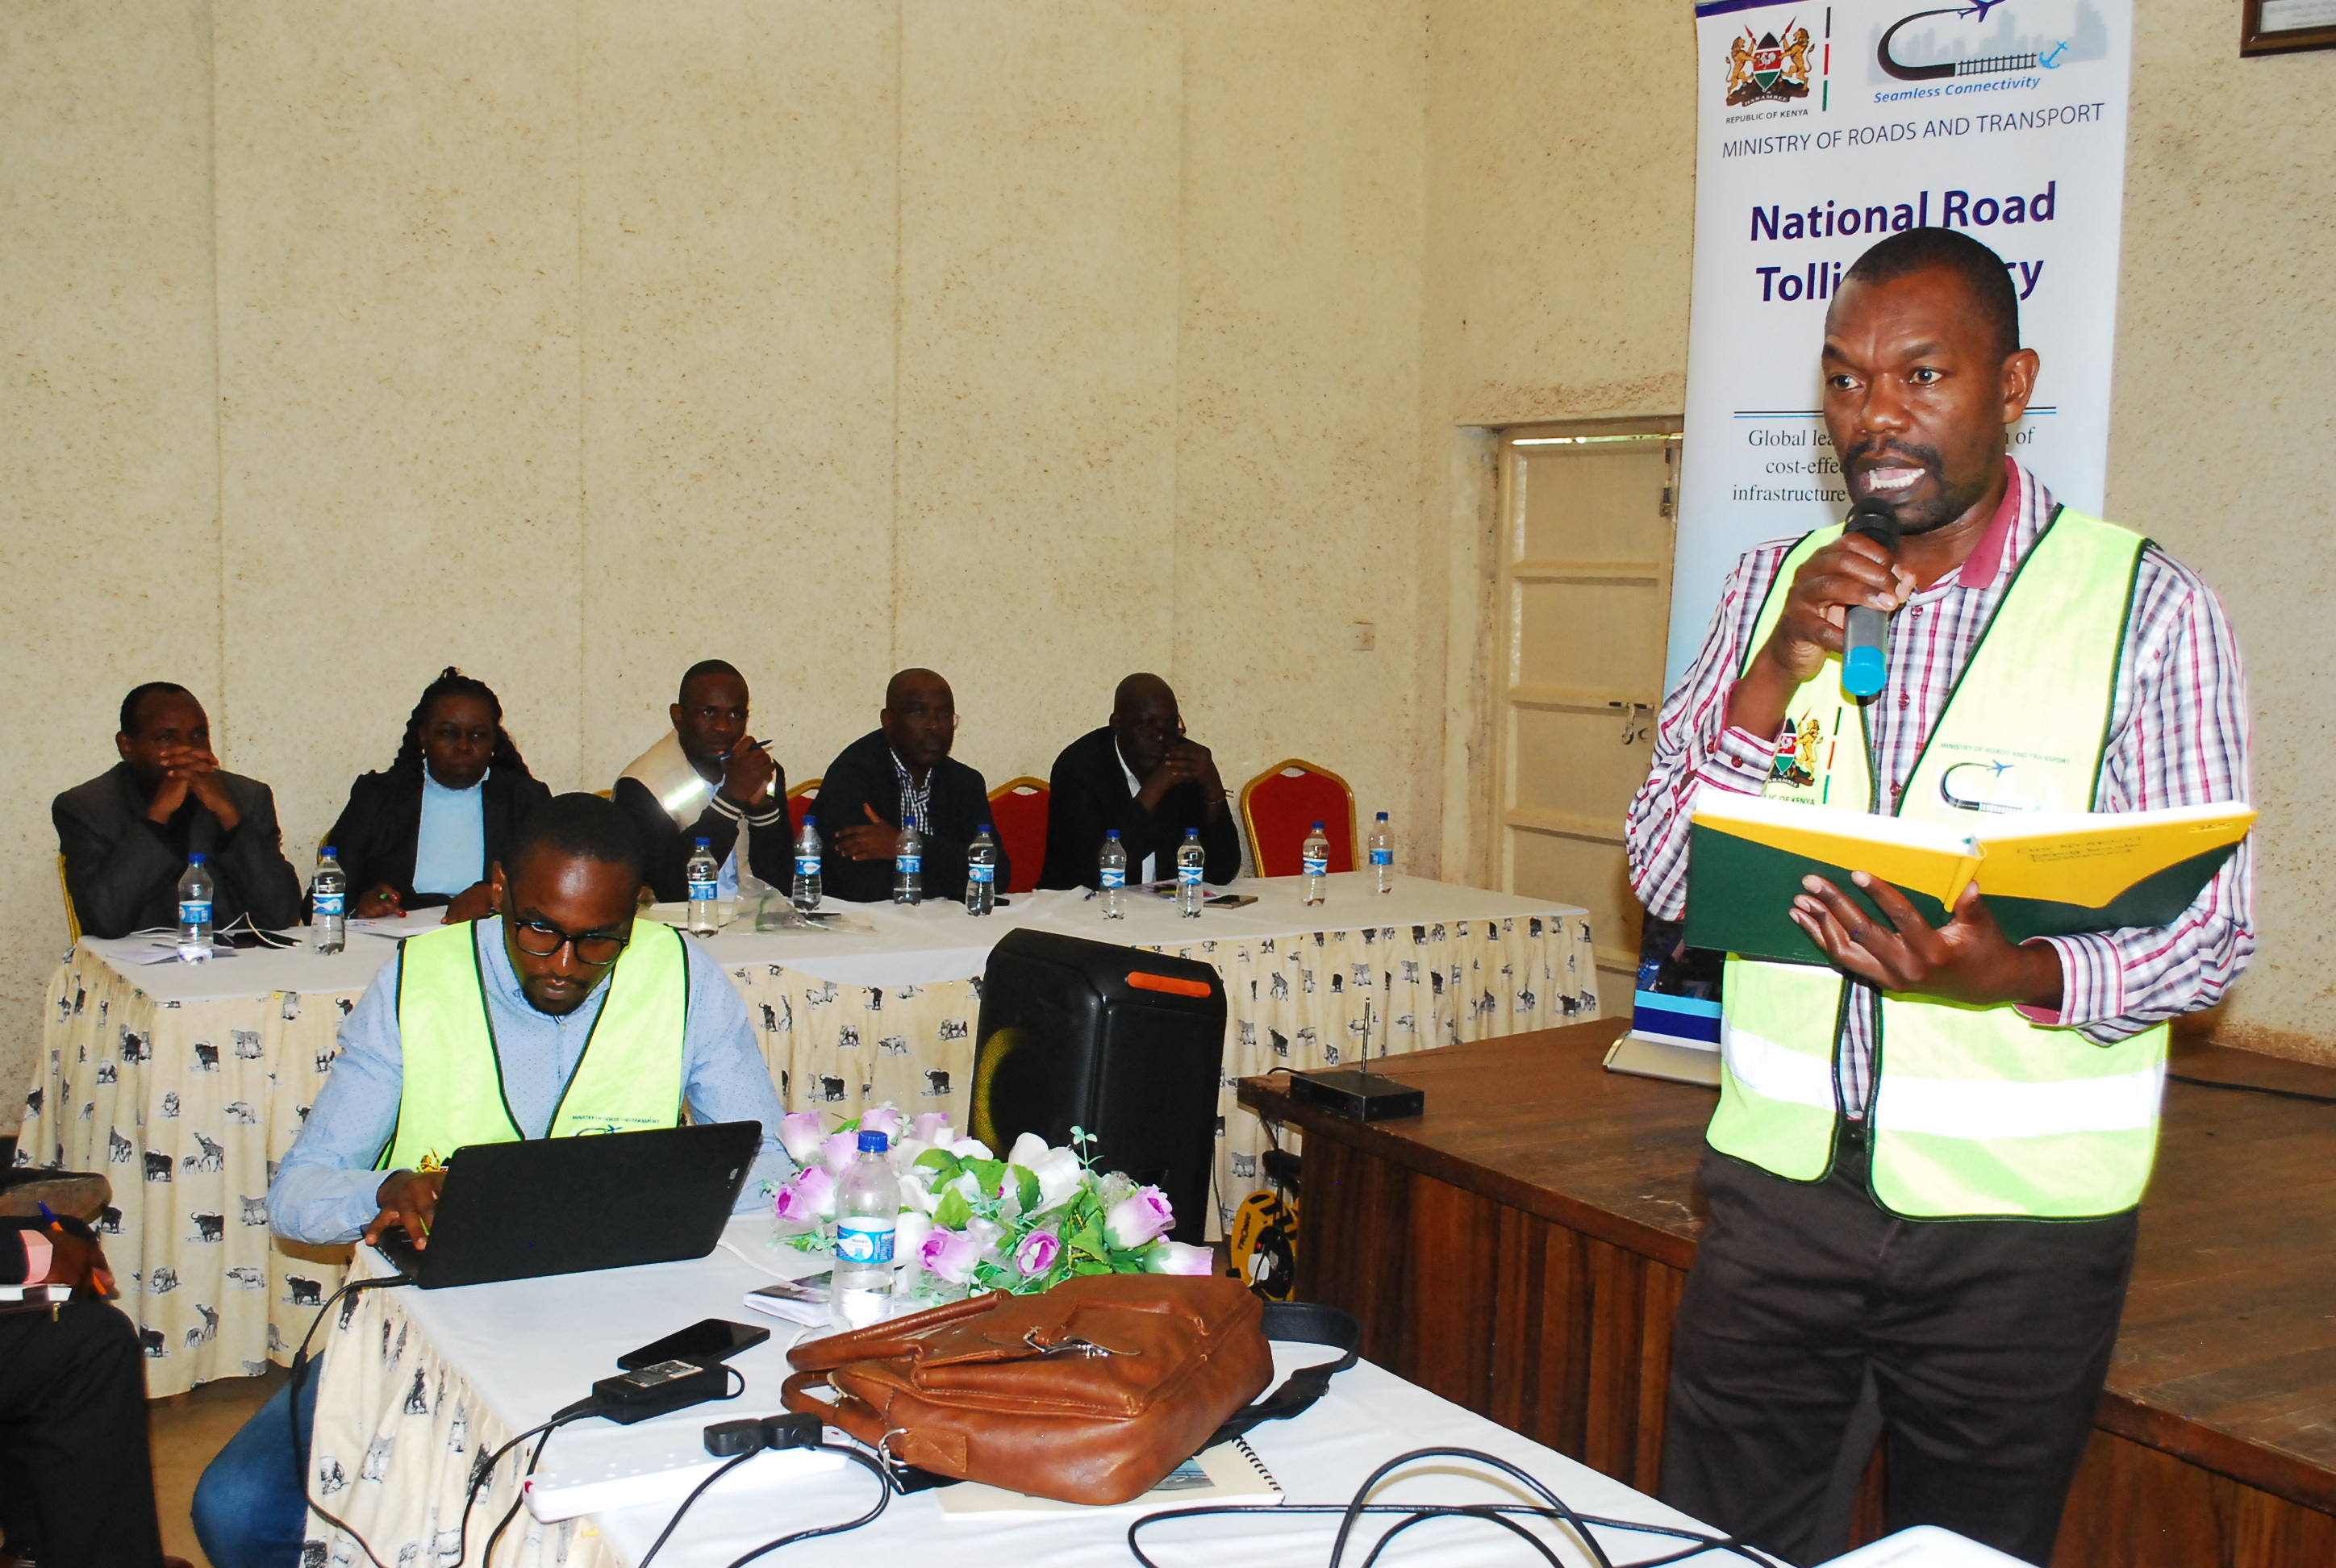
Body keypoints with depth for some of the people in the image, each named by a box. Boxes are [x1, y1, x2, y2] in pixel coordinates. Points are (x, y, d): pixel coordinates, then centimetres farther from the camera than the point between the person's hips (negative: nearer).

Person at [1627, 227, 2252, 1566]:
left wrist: (2018, 976, -27)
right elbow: (1663, 882, 1)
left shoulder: (2148, 607, -7)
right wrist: (1773, 685, -14)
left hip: (2016, 1214, -3)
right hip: (1781, 1175, 3)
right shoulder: (1776, 586, 5)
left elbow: (2211, 933, -7)